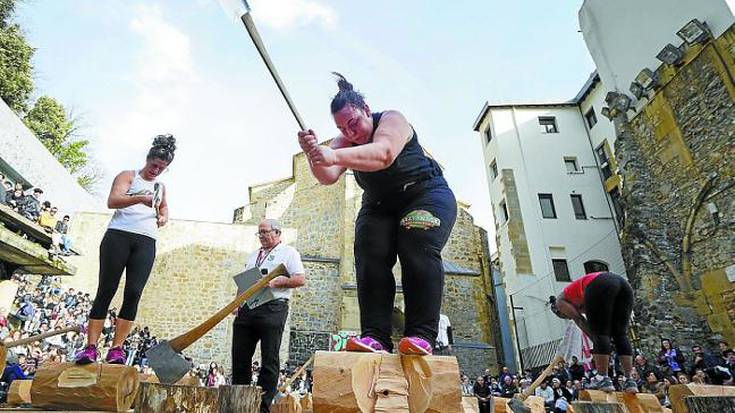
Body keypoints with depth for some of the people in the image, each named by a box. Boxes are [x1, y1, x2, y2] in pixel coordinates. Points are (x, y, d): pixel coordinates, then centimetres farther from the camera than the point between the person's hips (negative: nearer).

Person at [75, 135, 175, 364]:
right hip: (119, 235, -3)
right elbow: (112, 201, -6)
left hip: (146, 242, 4)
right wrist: (139, 198, -24)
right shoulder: (128, 176, 10)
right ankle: (90, 347, -5)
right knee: (106, 289, -6)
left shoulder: (161, 187, 25)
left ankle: (116, 349, -6)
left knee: (133, 293, -7)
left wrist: (163, 218, 17)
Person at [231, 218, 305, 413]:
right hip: (246, 309, 6)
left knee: (269, 360, -3)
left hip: (272, 309, -6)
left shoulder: (288, 252, 7)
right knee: (240, 357, 6)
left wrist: (275, 282, -15)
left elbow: (300, 279, -4)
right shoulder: (253, 256, 26)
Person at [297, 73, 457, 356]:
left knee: (419, 250, -27)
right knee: (370, 258, -17)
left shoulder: (392, 119, -15)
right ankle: (375, 337, -22)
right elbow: (328, 177, -18)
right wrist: (314, 154, -40)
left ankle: (421, 335, -30)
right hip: (379, 207, 5)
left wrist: (334, 155, -54)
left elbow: (384, 153, -39)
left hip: (426, 194, -4)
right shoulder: (345, 142, 0)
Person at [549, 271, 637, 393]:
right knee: (621, 335, 10)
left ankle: (603, 379, -2)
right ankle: (629, 381, 9)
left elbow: (580, 322, 12)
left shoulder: (560, 301, 22)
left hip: (600, 286, -7)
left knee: (600, 333, -1)